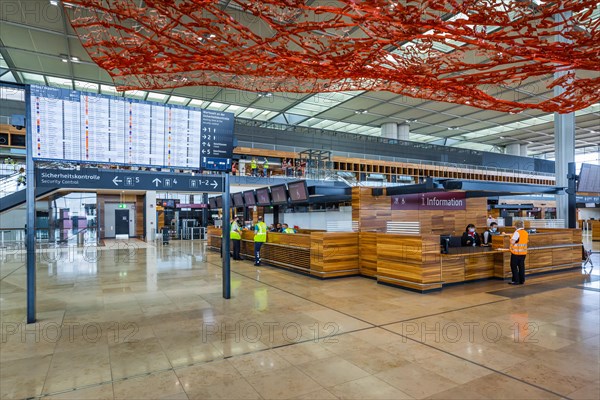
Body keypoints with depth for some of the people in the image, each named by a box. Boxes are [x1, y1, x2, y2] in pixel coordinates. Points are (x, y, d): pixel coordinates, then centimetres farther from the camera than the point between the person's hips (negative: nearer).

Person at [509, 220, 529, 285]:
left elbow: (512, 242, -24)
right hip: (523, 252, 7)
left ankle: (515, 280, 2)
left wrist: (511, 239, -3)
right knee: (521, 266, 12)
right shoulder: (526, 233, 7)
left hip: (516, 252, -7)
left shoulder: (517, 232, -17)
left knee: (514, 266, 1)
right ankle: (522, 280, 16)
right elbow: (527, 241, 18)